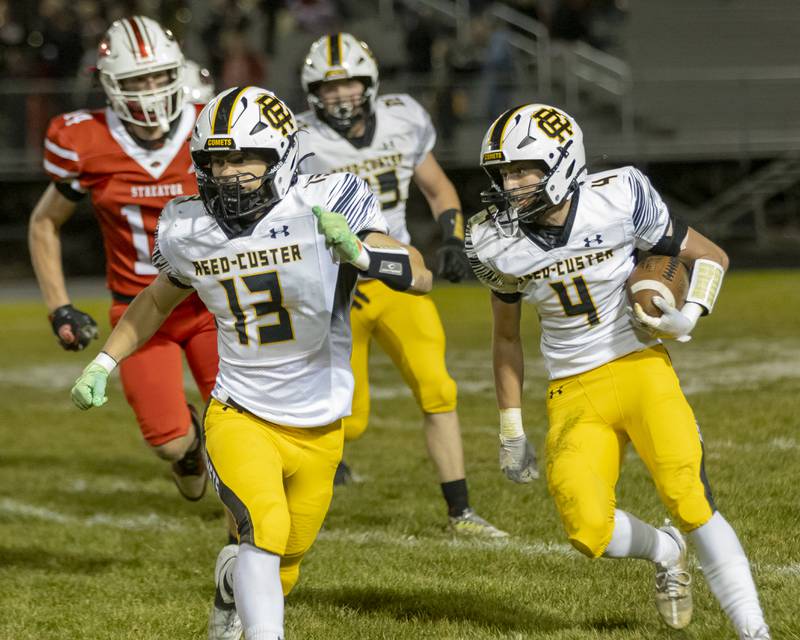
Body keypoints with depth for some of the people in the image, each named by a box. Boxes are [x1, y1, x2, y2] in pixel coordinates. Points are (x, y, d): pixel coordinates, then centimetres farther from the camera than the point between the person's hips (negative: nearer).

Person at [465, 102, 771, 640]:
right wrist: (511, 431, 15)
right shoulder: (499, 243, -3)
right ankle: (666, 554, 18)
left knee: (690, 499, -20)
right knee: (590, 531, -16)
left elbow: (711, 257, 1)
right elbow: (506, 337, 13)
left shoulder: (619, 200, -12)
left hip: (641, 369, -2)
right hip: (574, 394, 2)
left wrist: (690, 315, -18)